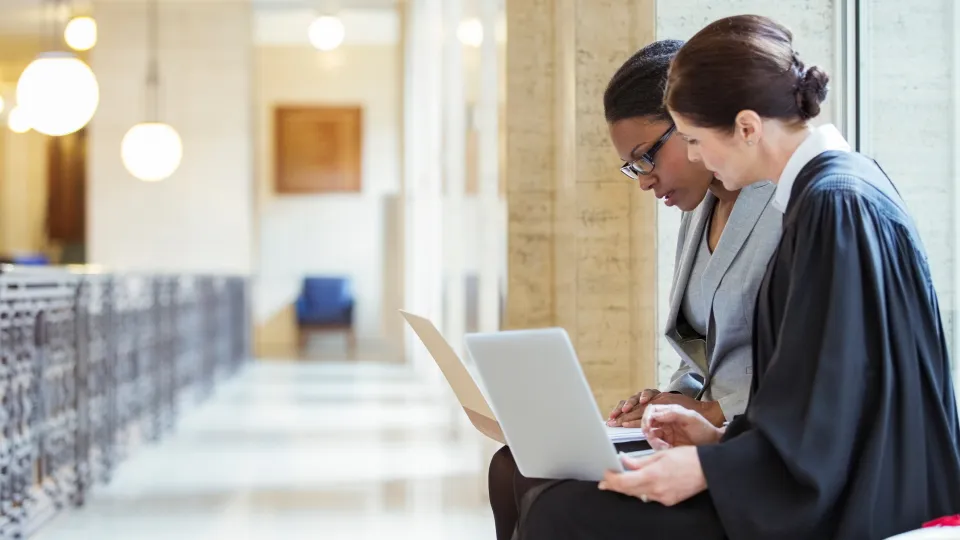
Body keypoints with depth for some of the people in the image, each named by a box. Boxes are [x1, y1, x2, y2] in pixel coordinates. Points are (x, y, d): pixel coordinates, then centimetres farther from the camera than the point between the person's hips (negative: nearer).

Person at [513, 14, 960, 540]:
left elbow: (832, 414, -21)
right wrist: (724, 437, 11)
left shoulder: (836, 205, -20)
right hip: (816, 480, 10)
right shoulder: (830, 186, 10)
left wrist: (709, 468, -19)